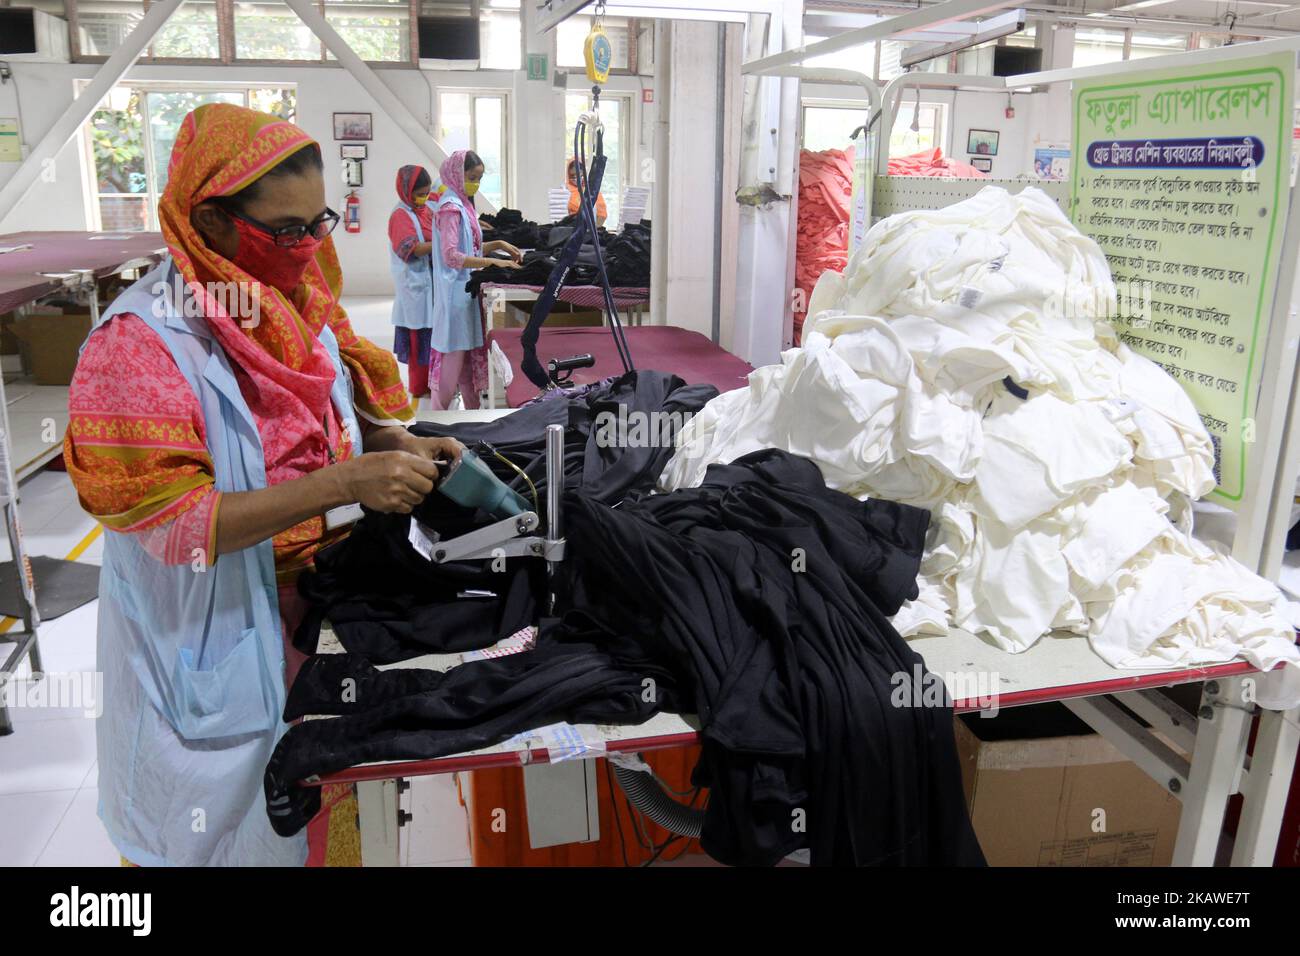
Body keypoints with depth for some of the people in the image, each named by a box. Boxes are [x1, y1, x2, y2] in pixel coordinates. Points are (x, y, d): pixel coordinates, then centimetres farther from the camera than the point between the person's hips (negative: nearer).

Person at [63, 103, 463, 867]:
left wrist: (399, 446, -9)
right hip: (214, 646, -5)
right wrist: (345, 483, -31)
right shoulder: (144, 341, -22)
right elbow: (168, 522, -25)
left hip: (315, 609, 6)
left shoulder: (301, 302, 0)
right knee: (232, 825, 15)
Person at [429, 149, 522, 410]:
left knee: (470, 354, 13)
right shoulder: (450, 207, -14)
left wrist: (499, 244, 7)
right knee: (453, 356, -4)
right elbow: (451, 256, -23)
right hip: (455, 292, -9)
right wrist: (493, 261, -24)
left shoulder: (462, 204, 13)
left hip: (467, 290, 9)